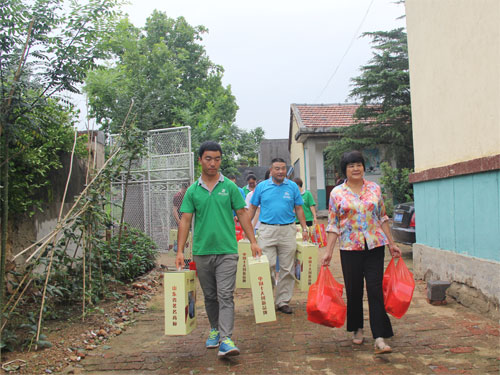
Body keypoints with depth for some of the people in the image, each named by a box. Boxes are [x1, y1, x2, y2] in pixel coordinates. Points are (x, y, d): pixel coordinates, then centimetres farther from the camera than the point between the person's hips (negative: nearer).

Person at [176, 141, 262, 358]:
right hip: (202, 251, 2)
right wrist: (180, 251, -4)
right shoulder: (193, 191, 5)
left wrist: (253, 241, -1)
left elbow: (242, 214, 5)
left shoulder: (230, 187, 3)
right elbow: (185, 221, 3)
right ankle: (215, 329, 32)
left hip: (227, 251, -2)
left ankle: (226, 340, -11)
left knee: (225, 295, -8)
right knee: (210, 296, 14)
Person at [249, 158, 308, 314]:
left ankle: (283, 301, 15)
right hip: (267, 230, -1)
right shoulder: (262, 186, 5)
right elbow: (252, 208, 10)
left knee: (287, 269, 5)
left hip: (287, 230, 1)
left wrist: (304, 228, 5)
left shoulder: (293, 187, 7)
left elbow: (299, 209, 11)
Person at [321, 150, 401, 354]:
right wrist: (328, 251, -3)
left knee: (375, 290, -5)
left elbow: (382, 218, 12)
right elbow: (333, 225, 2)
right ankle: (357, 329, 29)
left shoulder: (374, 189, 6)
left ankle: (379, 338, -5)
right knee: (354, 291, 8)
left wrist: (391, 243, 10)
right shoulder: (337, 193, 1)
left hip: (375, 246, 1)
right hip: (350, 248, 0)